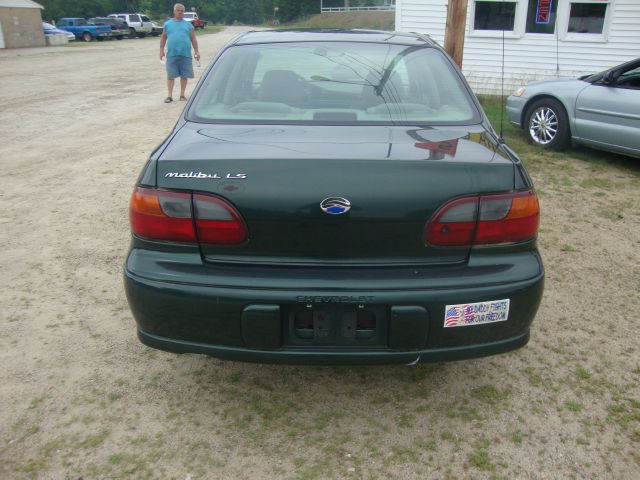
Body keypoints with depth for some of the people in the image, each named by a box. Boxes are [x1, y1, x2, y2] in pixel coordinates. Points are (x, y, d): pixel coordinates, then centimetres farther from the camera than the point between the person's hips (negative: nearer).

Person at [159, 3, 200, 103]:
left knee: (184, 75, 4)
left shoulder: (188, 25, 11)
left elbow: (193, 39, 11)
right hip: (172, 55, 0)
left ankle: (182, 95, 16)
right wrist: (161, 50, 6)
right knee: (170, 76, -1)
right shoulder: (167, 24, 11)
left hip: (185, 55, 0)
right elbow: (163, 38, 13)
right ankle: (170, 96, 4)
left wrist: (196, 51, 5)